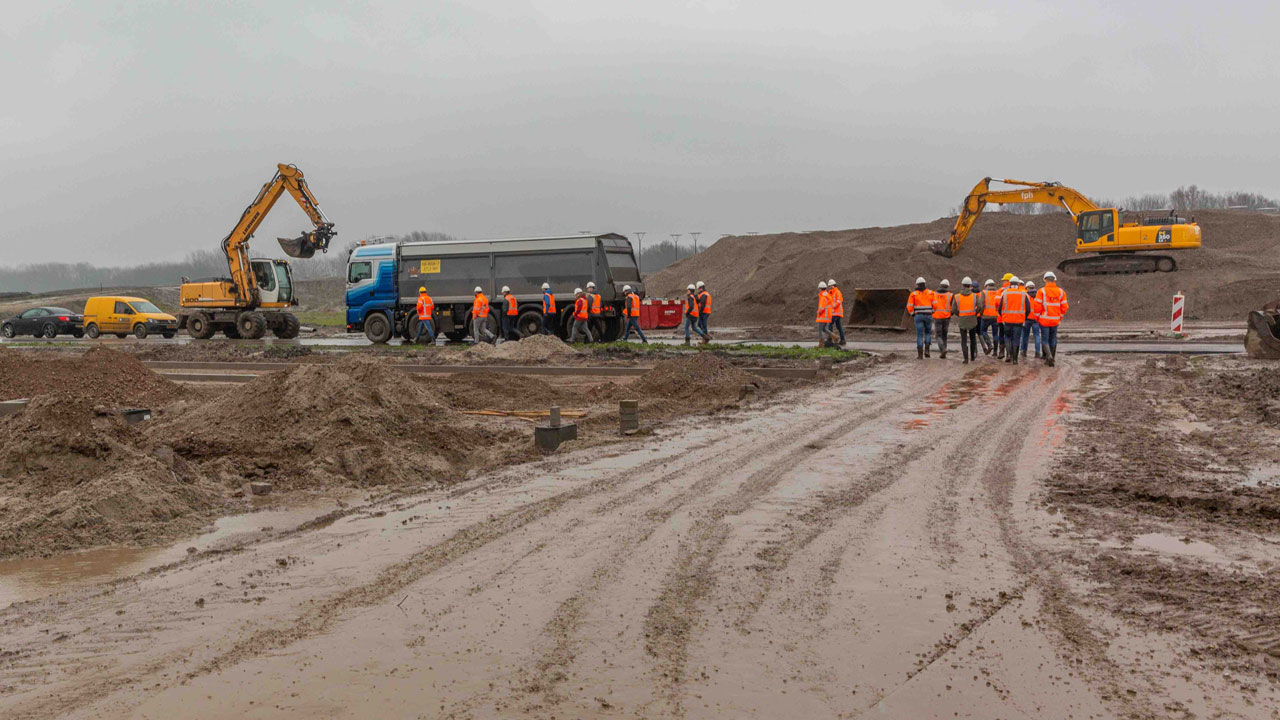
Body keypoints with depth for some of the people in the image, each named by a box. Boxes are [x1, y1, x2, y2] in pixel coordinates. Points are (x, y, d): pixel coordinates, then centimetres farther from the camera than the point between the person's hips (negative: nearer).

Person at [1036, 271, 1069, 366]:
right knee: (1053, 340, 14)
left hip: (1044, 320, -4)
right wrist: (1060, 317, 17)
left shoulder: (1041, 291, -10)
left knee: (1044, 340, 1)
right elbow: (1064, 306, 4)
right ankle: (1050, 360, 19)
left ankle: (1049, 356, -20)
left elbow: (1037, 306, -11)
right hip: (1055, 320, 4)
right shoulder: (1061, 291, 3)